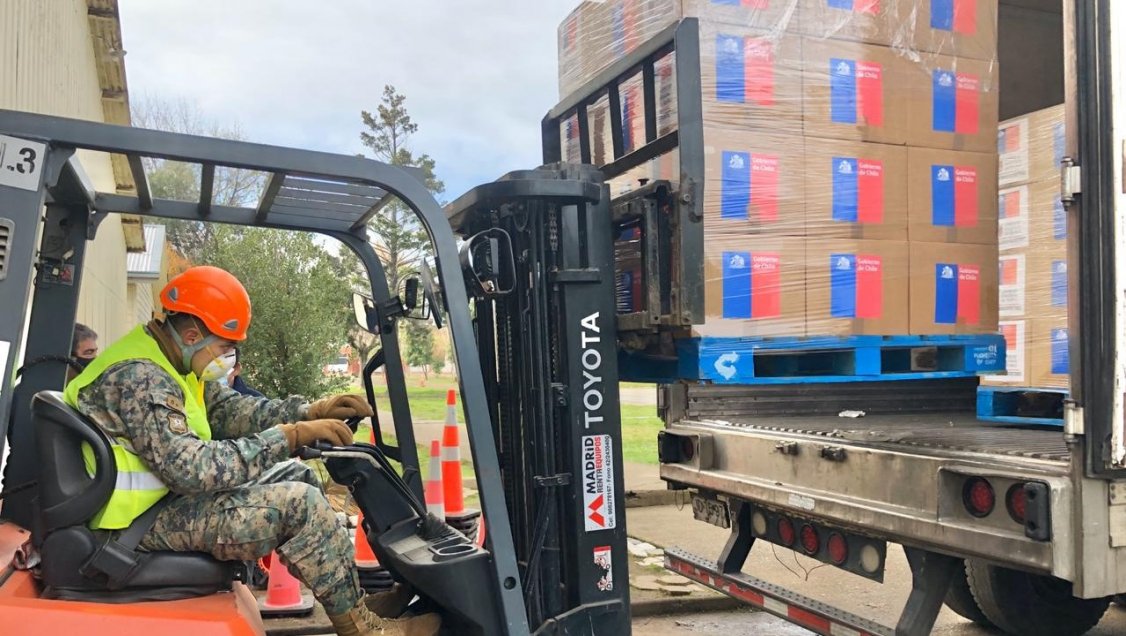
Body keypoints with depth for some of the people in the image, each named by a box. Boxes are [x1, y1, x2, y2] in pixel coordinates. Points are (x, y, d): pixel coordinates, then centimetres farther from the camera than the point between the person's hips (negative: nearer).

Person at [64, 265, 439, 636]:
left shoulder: (166, 359, 7)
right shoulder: (139, 378, -25)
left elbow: (231, 411, 10)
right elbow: (192, 469, -33)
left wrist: (310, 411, -4)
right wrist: (290, 436, -28)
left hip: (166, 496, 11)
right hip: (142, 523, -11)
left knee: (295, 475, 9)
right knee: (297, 502, -20)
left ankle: (349, 599, 10)